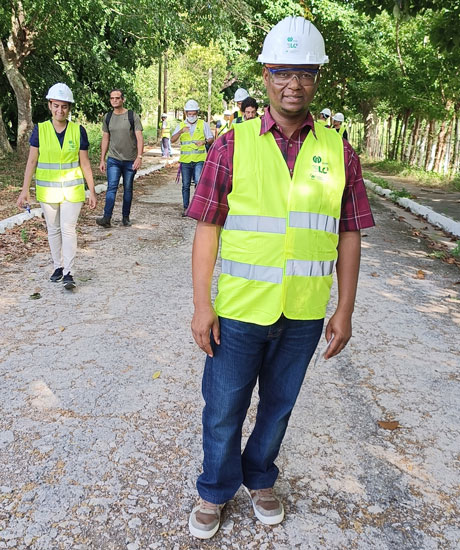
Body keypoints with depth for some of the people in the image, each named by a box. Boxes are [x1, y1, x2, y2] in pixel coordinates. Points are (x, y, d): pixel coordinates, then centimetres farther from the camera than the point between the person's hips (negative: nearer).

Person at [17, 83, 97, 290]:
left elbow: (84, 163, 0)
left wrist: (92, 191, -1)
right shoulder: (40, 129, -3)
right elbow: (32, 161, -2)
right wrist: (25, 190, -6)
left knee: (68, 229, -7)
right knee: (53, 230, 11)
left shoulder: (78, 130, -4)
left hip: (72, 188, -1)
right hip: (47, 188, 1)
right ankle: (58, 267, 25)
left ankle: (68, 272, 0)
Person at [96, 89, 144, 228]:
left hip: (130, 160, -1)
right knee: (111, 188, -11)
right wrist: (102, 159, 8)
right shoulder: (107, 117, 7)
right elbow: (105, 139, 12)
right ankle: (106, 218, -18)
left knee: (128, 189, 8)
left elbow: (139, 138, -8)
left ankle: (125, 217, 18)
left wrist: (139, 156, -20)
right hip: (113, 159, 1)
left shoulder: (133, 116, -3)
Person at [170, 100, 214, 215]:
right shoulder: (181, 125, 10)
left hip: (199, 159, -2)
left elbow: (211, 139, 8)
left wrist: (204, 142, -15)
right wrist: (181, 131, -18)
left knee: (199, 183, -14)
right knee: (185, 185, 6)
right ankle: (186, 208, 14)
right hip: (185, 160, 2)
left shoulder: (203, 124, 7)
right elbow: (172, 140, 0)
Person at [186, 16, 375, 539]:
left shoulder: (339, 152, 0)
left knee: (278, 405, 19)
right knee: (224, 408, 12)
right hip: (238, 310, -1)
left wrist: (344, 311, 2)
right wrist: (201, 303, -8)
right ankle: (215, 491, 38)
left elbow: (348, 236, 4)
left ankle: (260, 479, 45)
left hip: (304, 315, 2)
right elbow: (207, 227, -5)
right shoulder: (233, 144, -5)